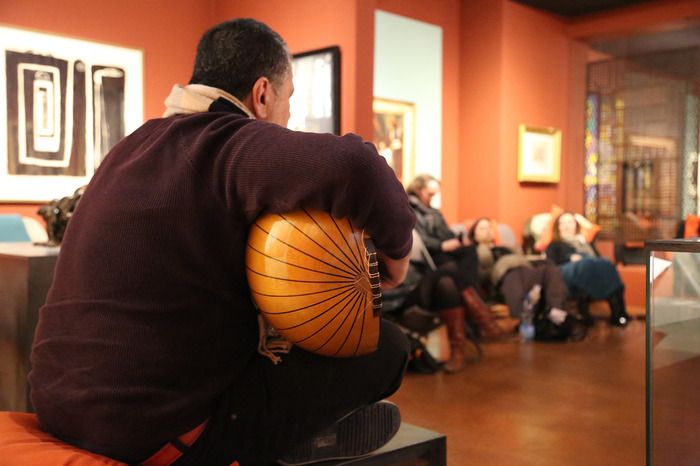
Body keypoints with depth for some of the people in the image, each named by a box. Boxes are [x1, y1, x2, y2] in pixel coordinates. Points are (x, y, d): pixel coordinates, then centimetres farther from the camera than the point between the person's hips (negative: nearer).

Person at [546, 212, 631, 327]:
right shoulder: (554, 245, 31)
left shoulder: (586, 243, 41)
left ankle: (618, 313, -52)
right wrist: (570, 258, -7)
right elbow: (551, 263, 10)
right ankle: (583, 313, -53)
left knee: (606, 265, -35)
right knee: (586, 264, -40)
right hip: (569, 269, -3)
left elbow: (599, 258, 25)